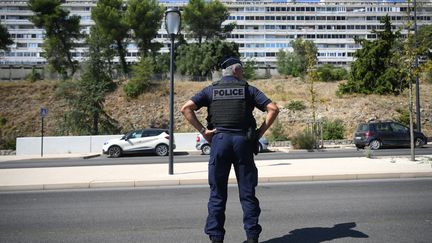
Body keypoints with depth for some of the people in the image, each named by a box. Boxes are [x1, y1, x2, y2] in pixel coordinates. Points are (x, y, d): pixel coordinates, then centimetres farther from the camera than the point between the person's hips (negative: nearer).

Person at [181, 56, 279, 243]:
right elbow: (273, 109, -1)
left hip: (219, 139, 1)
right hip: (243, 140, 0)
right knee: (247, 192, 8)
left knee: (217, 193, 8)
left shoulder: (210, 90, 10)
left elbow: (186, 108, -2)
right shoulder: (248, 89, 7)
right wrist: (260, 132, 2)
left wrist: (203, 131, -2)